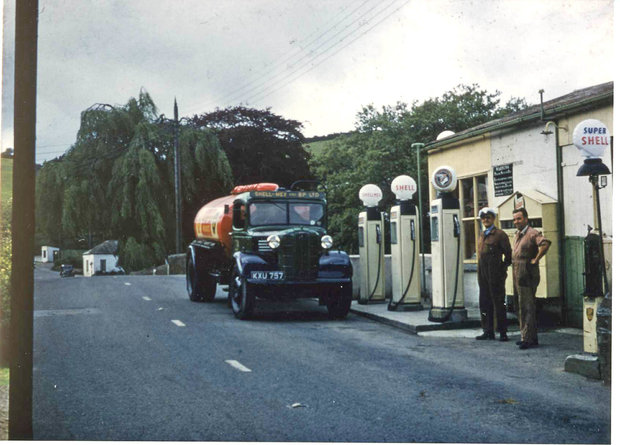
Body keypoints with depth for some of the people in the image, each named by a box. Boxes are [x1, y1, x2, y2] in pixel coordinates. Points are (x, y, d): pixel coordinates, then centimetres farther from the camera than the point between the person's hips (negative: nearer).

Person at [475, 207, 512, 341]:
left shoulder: (500, 234, -6)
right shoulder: (481, 235, 16)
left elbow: (508, 254, -5)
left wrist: (503, 268, -3)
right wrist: (480, 273, 15)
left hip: (495, 275, -7)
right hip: (483, 275, 7)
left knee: (499, 303, -2)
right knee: (485, 303, 9)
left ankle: (502, 333, 4)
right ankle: (488, 331, 15)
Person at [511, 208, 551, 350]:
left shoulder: (532, 233, -12)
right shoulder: (517, 235, 17)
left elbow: (545, 243, -31)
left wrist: (536, 259, -23)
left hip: (527, 276, -10)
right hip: (517, 276, 10)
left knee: (527, 308, -8)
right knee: (524, 307, 14)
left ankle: (527, 338, -7)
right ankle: (532, 337, 21)